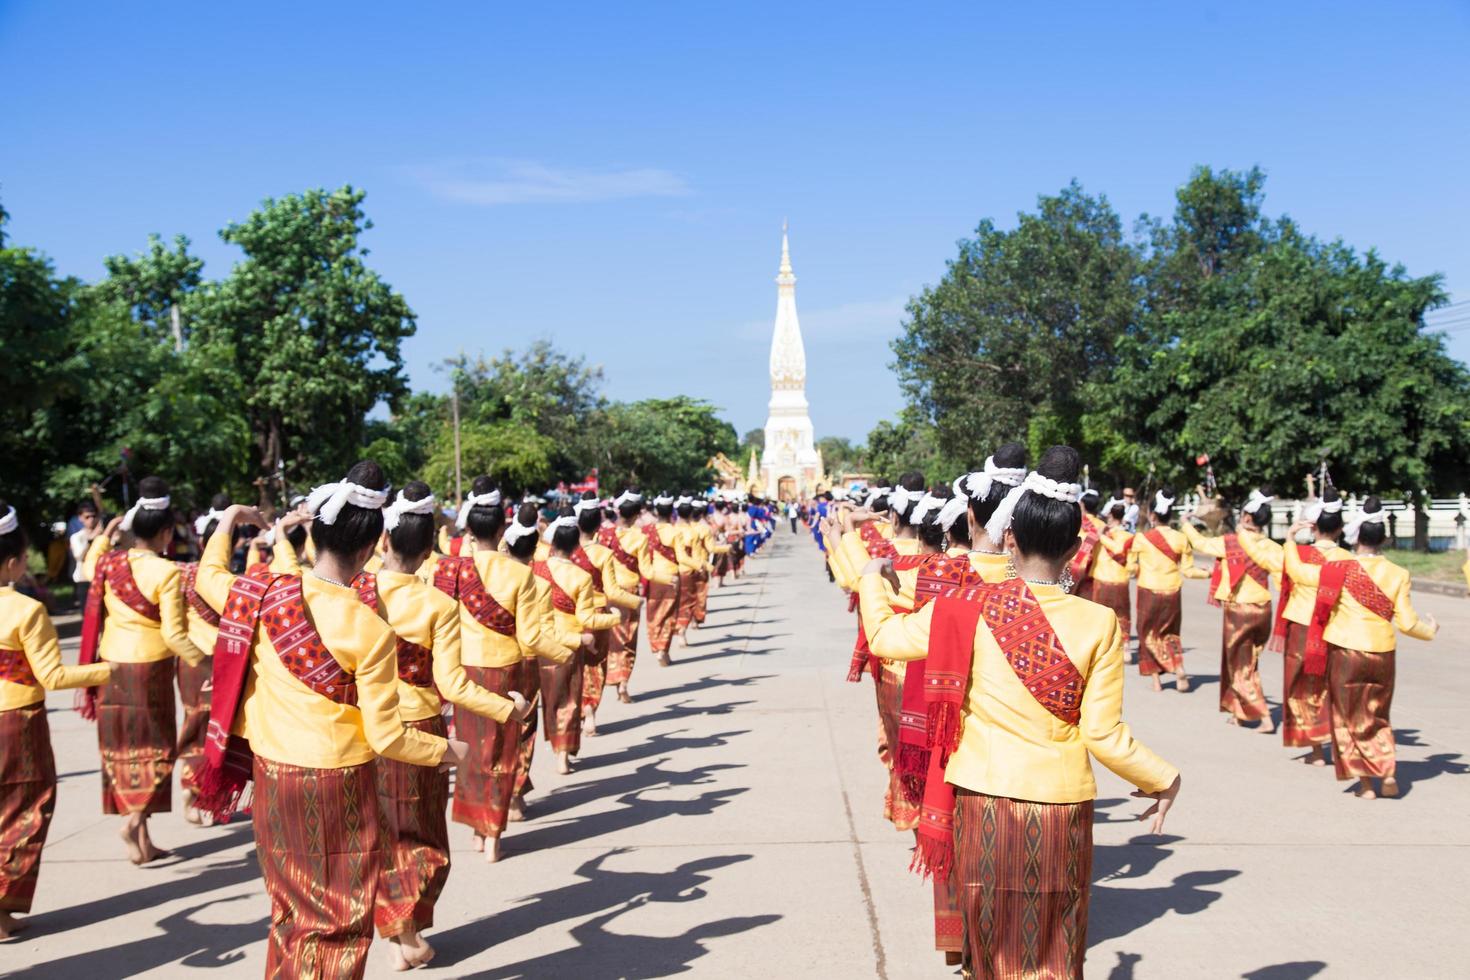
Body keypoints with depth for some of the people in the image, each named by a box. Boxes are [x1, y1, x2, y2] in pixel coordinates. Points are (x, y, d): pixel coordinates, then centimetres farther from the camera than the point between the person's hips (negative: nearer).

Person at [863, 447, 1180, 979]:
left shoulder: (969, 608, -8)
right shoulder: (1098, 623, -8)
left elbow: (885, 639, 4)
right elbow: (1104, 735, -7)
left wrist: (872, 578, 24)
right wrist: (1162, 779, 10)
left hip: (982, 801, 0)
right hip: (1062, 805, 0)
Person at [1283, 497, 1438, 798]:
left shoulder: (1344, 570, -10)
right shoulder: (1397, 575, -3)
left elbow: (1297, 571, -5)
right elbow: (1406, 623, -2)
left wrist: (1290, 540, 10)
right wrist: (1429, 629, 20)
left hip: (1346, 652, -3)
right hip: (1382, 653, 3)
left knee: (1351, 718, 10)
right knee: (1378, 716, 21)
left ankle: (1366, 781, 10)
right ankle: (1389, 775, 13)